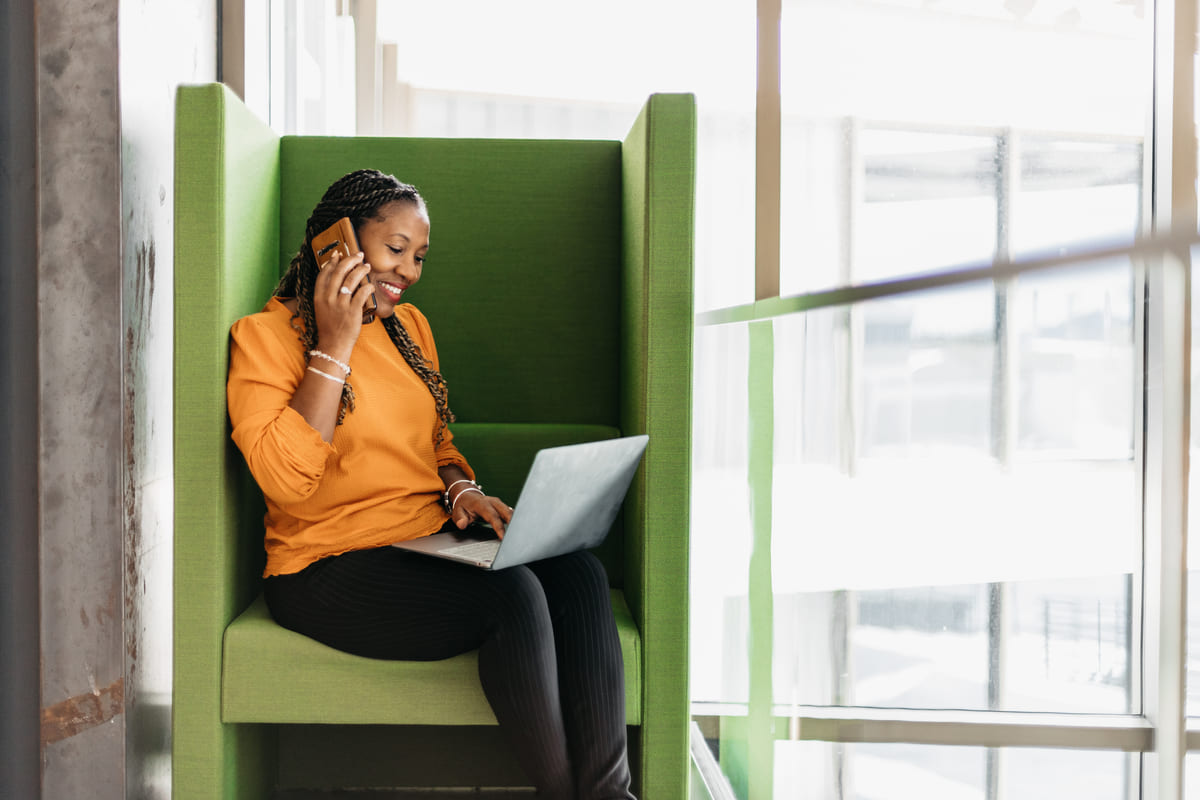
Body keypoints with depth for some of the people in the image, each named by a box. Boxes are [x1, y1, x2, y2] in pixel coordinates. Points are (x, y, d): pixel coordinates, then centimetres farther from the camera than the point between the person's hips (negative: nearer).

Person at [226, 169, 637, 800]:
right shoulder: (264, 334, -4)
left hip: (431, 545, 6)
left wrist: (462, 489, 2)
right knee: (511, 593, -31)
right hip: (333, 568, -6)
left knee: (577, 571, -22)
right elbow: (284, 477, -18)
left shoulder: (408, 324, 17)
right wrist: (336, 342, -16)